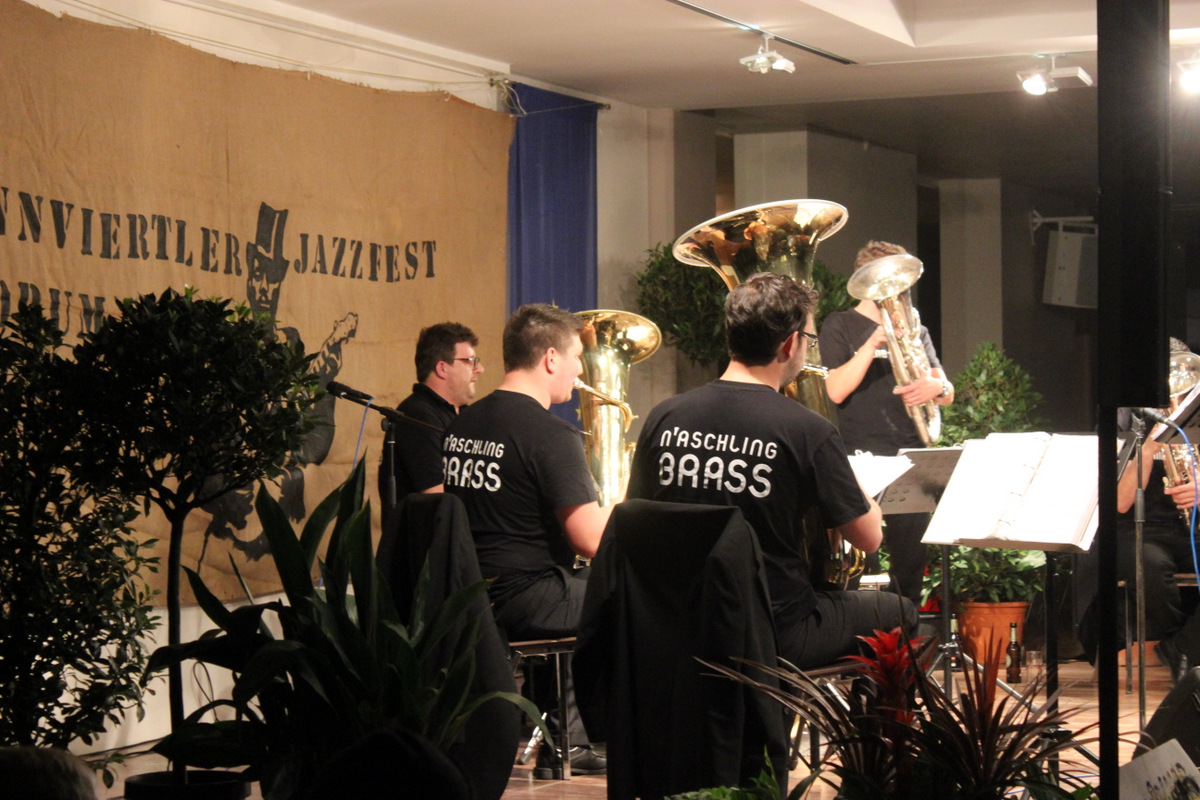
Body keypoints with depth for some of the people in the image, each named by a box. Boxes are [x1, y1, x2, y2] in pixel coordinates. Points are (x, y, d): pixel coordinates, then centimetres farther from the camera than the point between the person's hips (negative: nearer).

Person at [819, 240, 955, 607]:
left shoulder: (914, 330, 18)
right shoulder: (840, 326, 4)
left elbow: (947, 393, 12)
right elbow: (836, 390, -10)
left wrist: (936, 387, -12)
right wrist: (872, 345, -18)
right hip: (863, 457, -4)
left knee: (911, 557, 3)